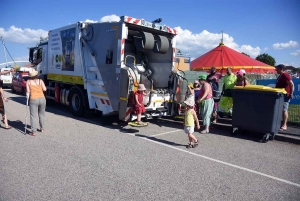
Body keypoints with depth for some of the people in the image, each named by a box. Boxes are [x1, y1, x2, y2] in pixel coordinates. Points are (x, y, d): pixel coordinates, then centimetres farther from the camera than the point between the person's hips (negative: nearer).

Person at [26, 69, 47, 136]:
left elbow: (28, 91, -5)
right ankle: (42, 128, 27)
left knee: (33, 115, -1)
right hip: (42, 99, 3)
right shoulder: (40, 81, 5)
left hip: (33, 100, -2)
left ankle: (33, 131, -5)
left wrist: (27, 96, 14)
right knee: (41, 114, 18)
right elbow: (44, 89, -2)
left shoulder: (28, 81, 3)